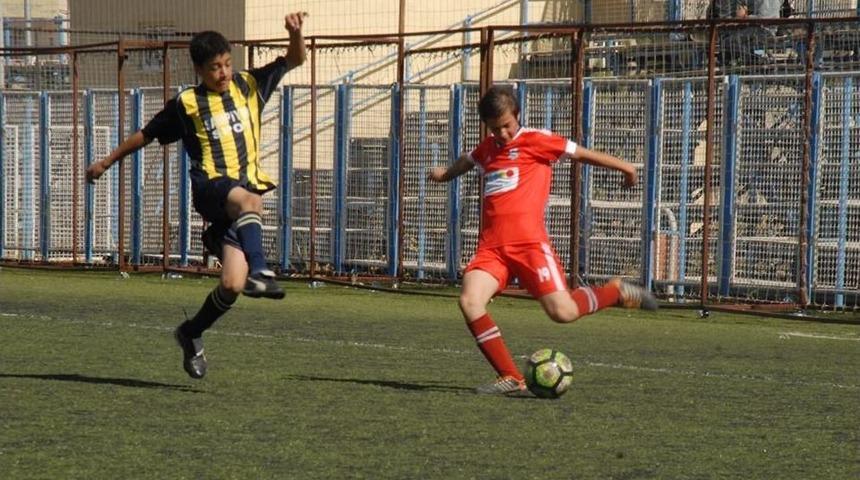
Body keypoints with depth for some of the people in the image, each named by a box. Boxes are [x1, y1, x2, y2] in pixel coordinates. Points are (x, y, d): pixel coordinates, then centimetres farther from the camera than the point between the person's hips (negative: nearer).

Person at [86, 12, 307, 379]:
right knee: (248, 200, -41)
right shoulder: (187, 103, 5)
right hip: (211, 187, -3)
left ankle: (192, 333, 20)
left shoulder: (249, 86, 13)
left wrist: (295, 33, -7)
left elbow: (295, 60, 14)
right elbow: (147, 134, 17)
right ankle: (259, 272, -58)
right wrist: (107, 161, 22)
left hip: (247, 190, 3)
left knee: (232, 285, -6)